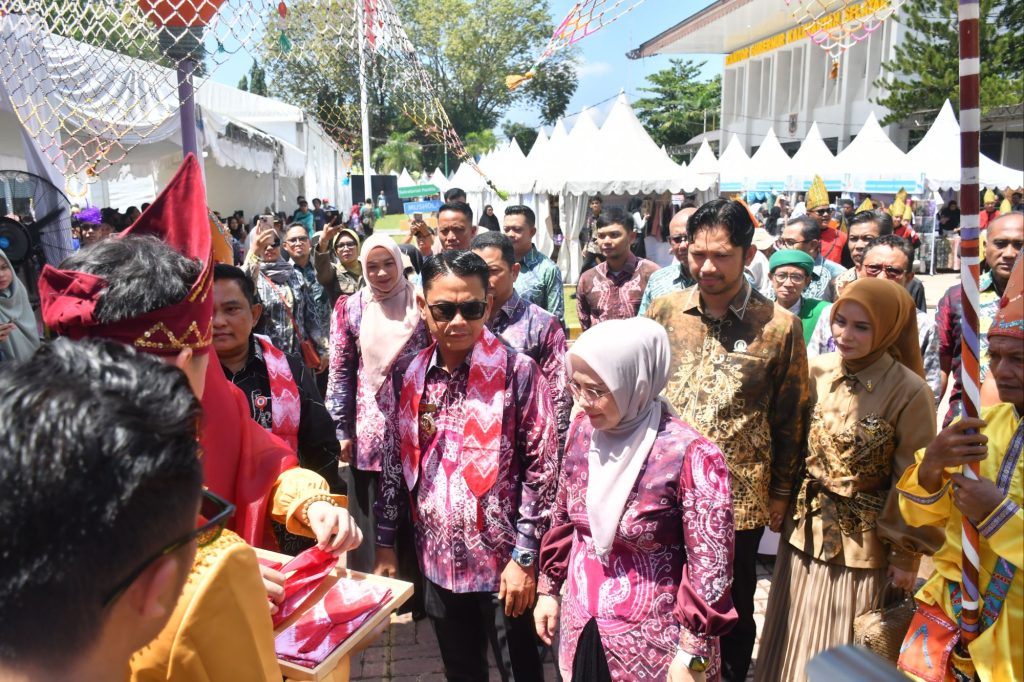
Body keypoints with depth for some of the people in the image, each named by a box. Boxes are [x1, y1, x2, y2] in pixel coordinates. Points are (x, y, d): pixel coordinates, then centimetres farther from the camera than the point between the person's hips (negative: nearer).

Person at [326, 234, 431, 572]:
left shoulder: (420, 305, 1)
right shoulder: (351, 308, 3)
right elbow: (340, 372, 4)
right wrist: (342, 430, 0)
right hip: (368, 430, 1)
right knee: (366, 519, 9)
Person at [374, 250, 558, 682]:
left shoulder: (517, 372, -13)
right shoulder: (407, 374, 0)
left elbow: (542, 469, -11)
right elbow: (395, 461, 8)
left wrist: (524, 557, -12)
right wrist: (385, 542, 9)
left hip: (503, 562, -4)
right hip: (439, 560, 4)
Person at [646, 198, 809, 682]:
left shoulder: (780, 326, -7)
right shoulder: (664, 311, 0)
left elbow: (790, 417, 1)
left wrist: (780, 492, 5)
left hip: (739, 499, -2)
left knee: (732, 611, 16)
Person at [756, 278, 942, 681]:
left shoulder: (908, 390, -17)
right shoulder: (818, 371, -3)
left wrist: (905, 554, -6)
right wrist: (782, 503, 11)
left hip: (863, 541, -4)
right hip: (805, 529, 4)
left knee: (844, 649, 13)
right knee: (797, 641, 17)